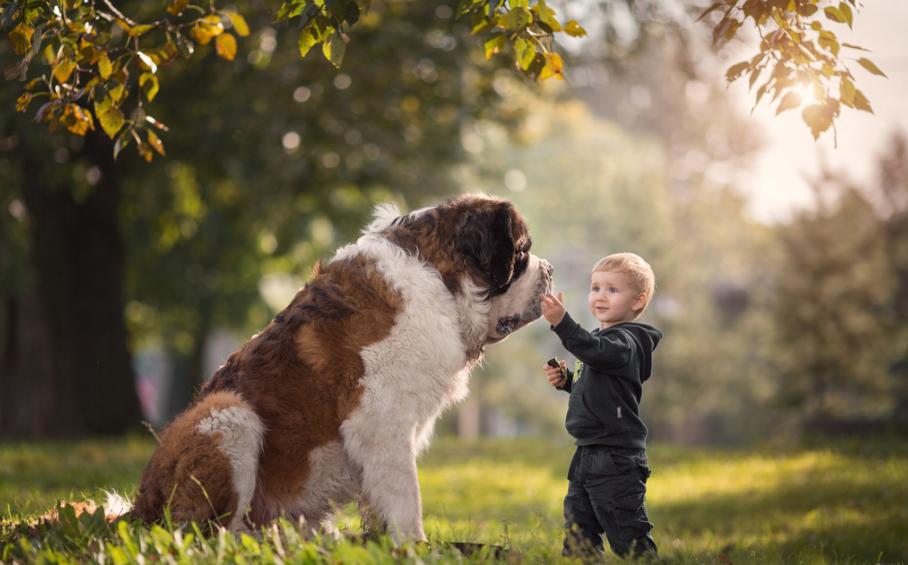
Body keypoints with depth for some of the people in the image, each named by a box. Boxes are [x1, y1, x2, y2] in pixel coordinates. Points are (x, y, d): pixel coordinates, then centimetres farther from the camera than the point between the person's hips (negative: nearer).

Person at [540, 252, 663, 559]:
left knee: (628, 537, -6)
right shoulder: (604, 338, 16)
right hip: (587, 454, 10)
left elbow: (596, 352, -36)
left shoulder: (625, 341, -14)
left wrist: (561, 322, -46)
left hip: (616, 458, -10)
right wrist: (567, 380, 9)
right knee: (578, 529, 15)